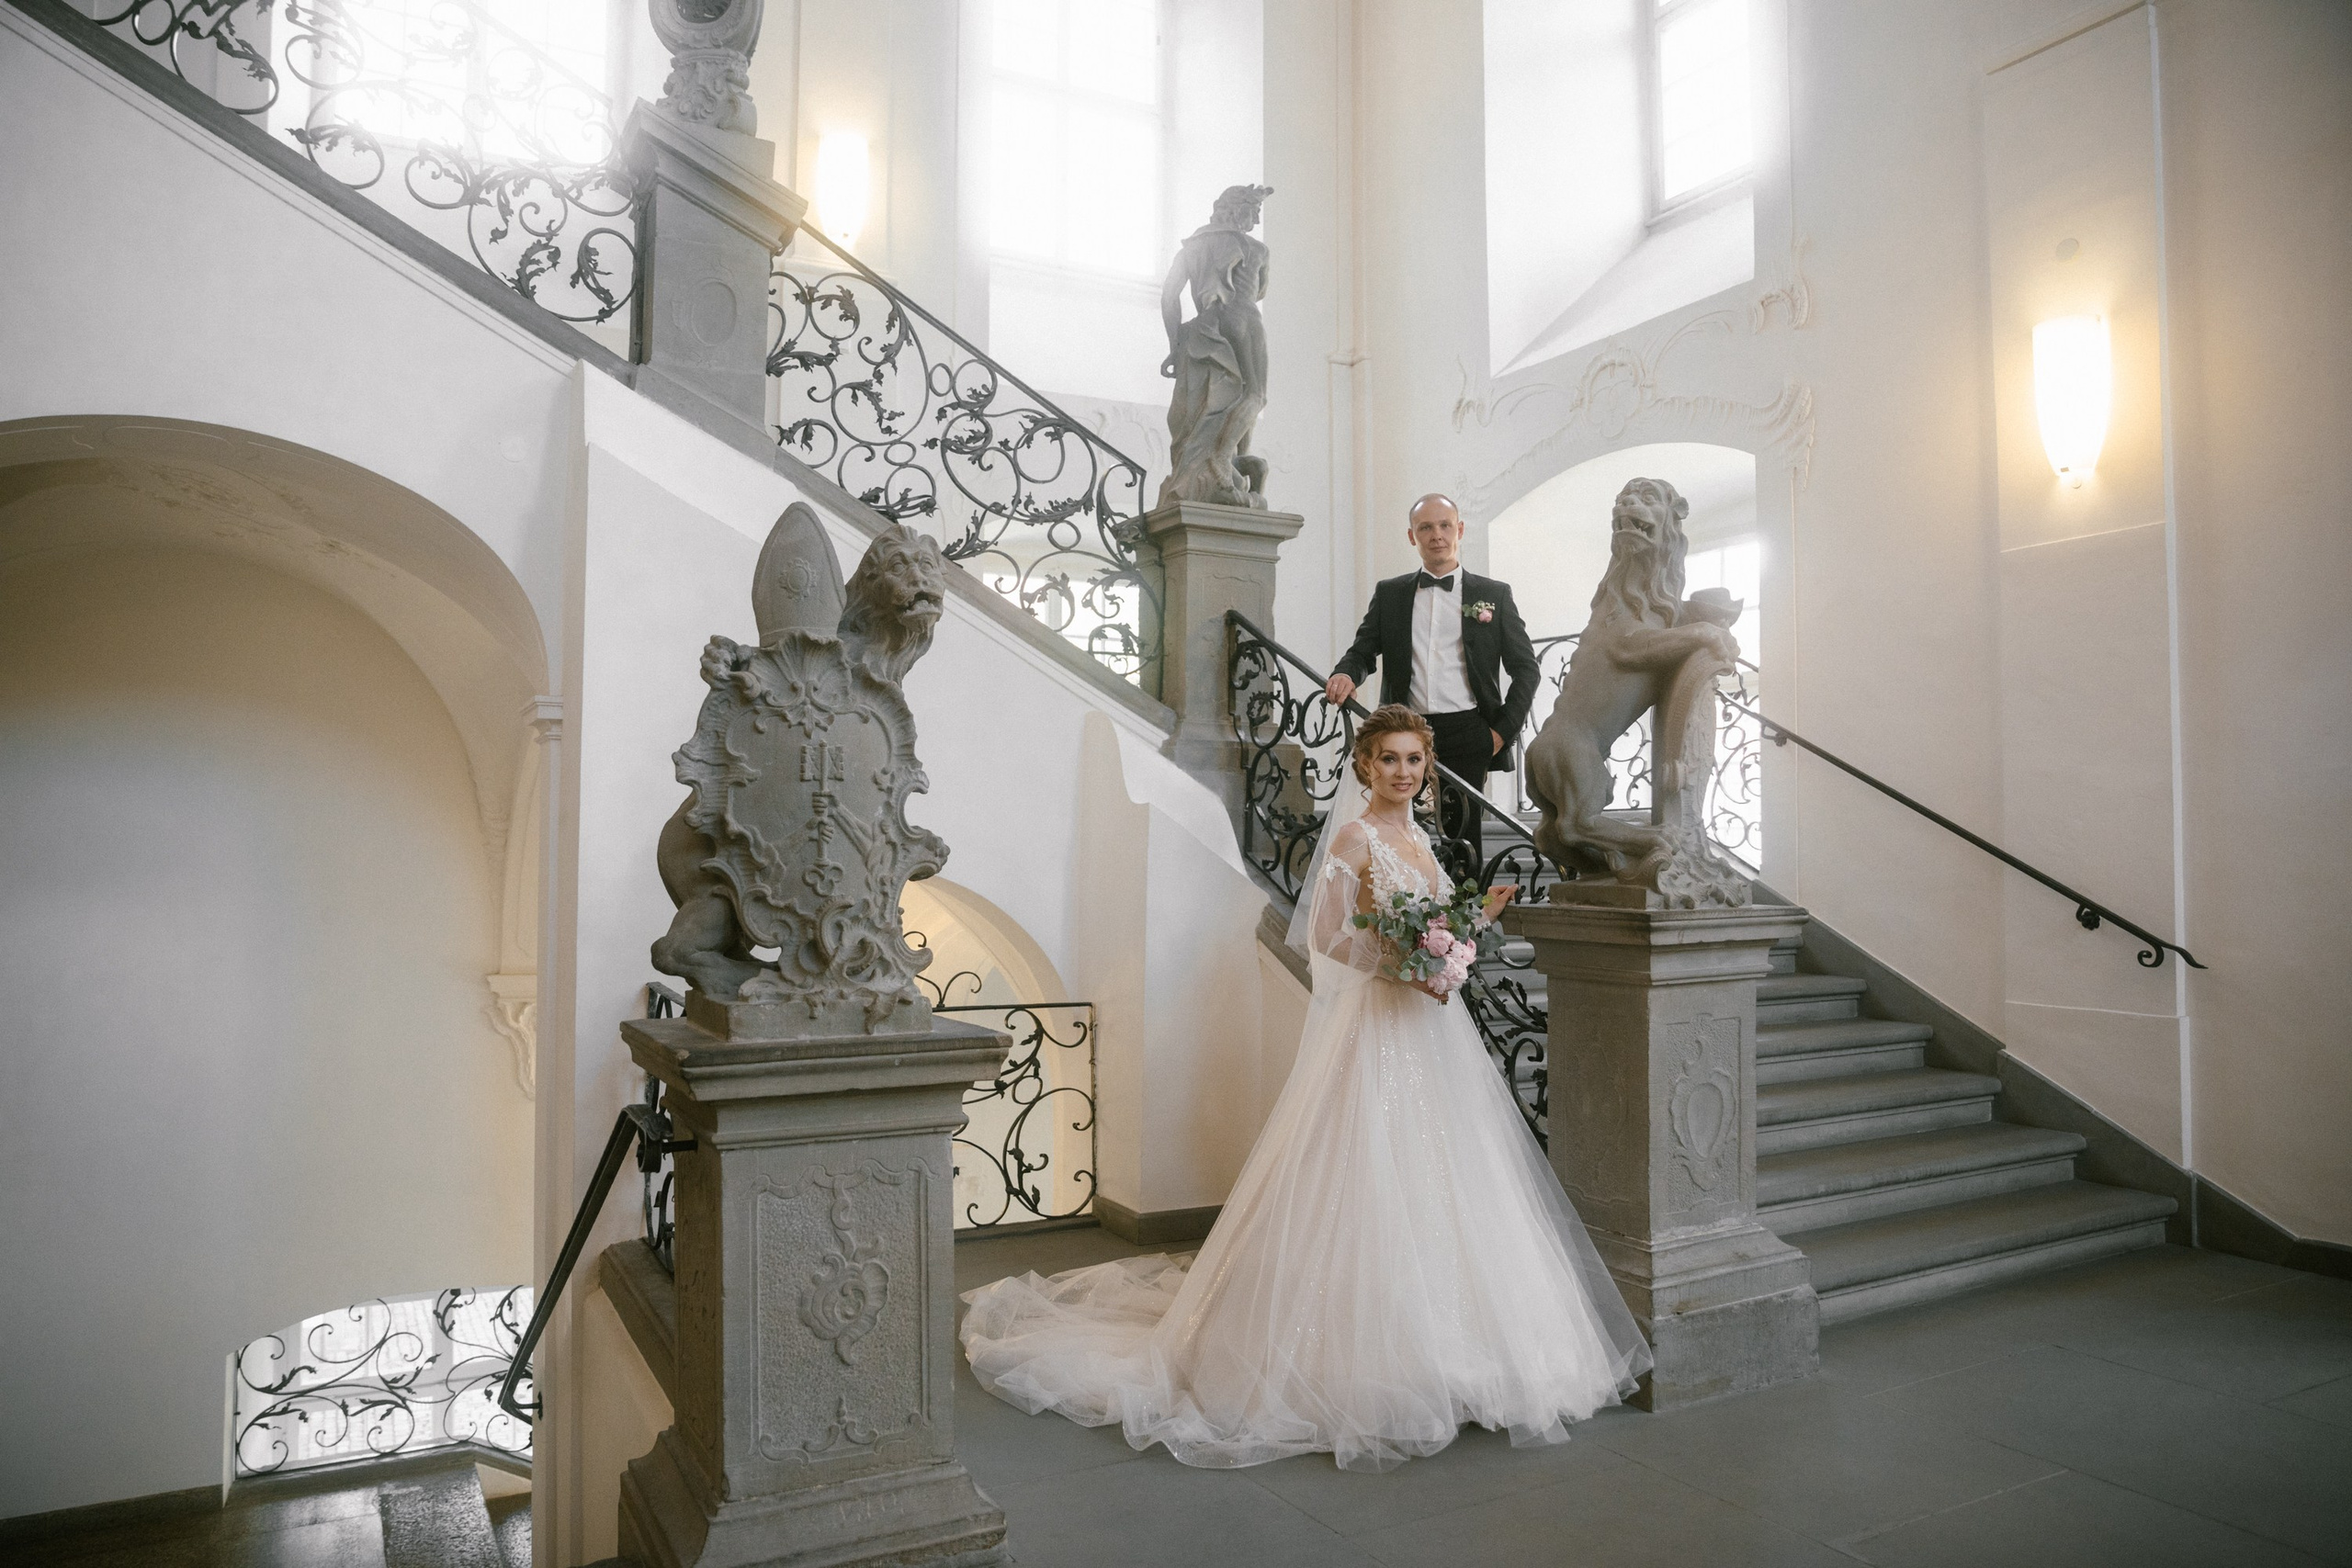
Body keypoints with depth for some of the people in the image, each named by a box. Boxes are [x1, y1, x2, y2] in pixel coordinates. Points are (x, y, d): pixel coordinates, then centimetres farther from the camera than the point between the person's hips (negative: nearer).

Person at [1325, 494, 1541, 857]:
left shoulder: (1493, 595, 10)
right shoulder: (1389, 594, 15)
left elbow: (1527, 668, 11)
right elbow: (1363, 651, 13)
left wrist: (1503, 731, 0)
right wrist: (1346, 674, -12)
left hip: (1468, 735, -1)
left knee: (1462, 835, -3)